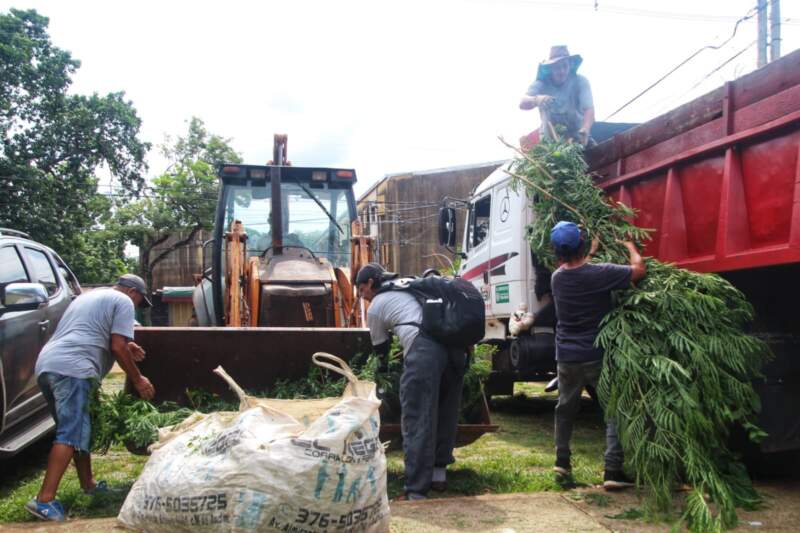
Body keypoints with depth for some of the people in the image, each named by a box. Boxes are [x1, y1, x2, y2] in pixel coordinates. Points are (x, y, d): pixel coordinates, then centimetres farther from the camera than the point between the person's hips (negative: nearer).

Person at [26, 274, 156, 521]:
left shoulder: (89, 295, 33)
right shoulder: (123, 301, 6)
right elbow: (117, 347, -2)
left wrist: (126, 347, 36)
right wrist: (137, 379, 7)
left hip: (46, 364, 10)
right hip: (72, 368, -9)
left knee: (79, 429, 19)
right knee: (71, 434, -12)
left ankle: (88, 484, 28)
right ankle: (44, 500, -18)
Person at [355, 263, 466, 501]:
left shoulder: (375, 307, 17)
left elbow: (381, 348, 26)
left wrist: (384, 366, 46)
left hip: (423, 348, -6)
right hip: (454, 343, 7)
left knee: (417, 421, -3)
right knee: (446, 410, 20)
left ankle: (417, 493, -4)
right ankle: (439, 472, 30)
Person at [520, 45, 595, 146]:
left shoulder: (580, 82, -11)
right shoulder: (541, 83, -9)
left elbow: (589, 109, -21)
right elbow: (522, 104, -23)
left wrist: (585, 131, -42)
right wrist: (537, 99, -47)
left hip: (576, 137, 0)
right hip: (549, 139, 0)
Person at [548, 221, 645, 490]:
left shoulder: (557, 277, -1)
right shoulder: (599, 273, -18)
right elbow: (639, 270, -7)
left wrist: (593, 251, 31)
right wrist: (630, 246, 11)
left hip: (566, 357, 5)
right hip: (597, 356, -5)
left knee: (565, 409, 20)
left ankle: (562, 461, 26)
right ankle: (613, 471, -4)